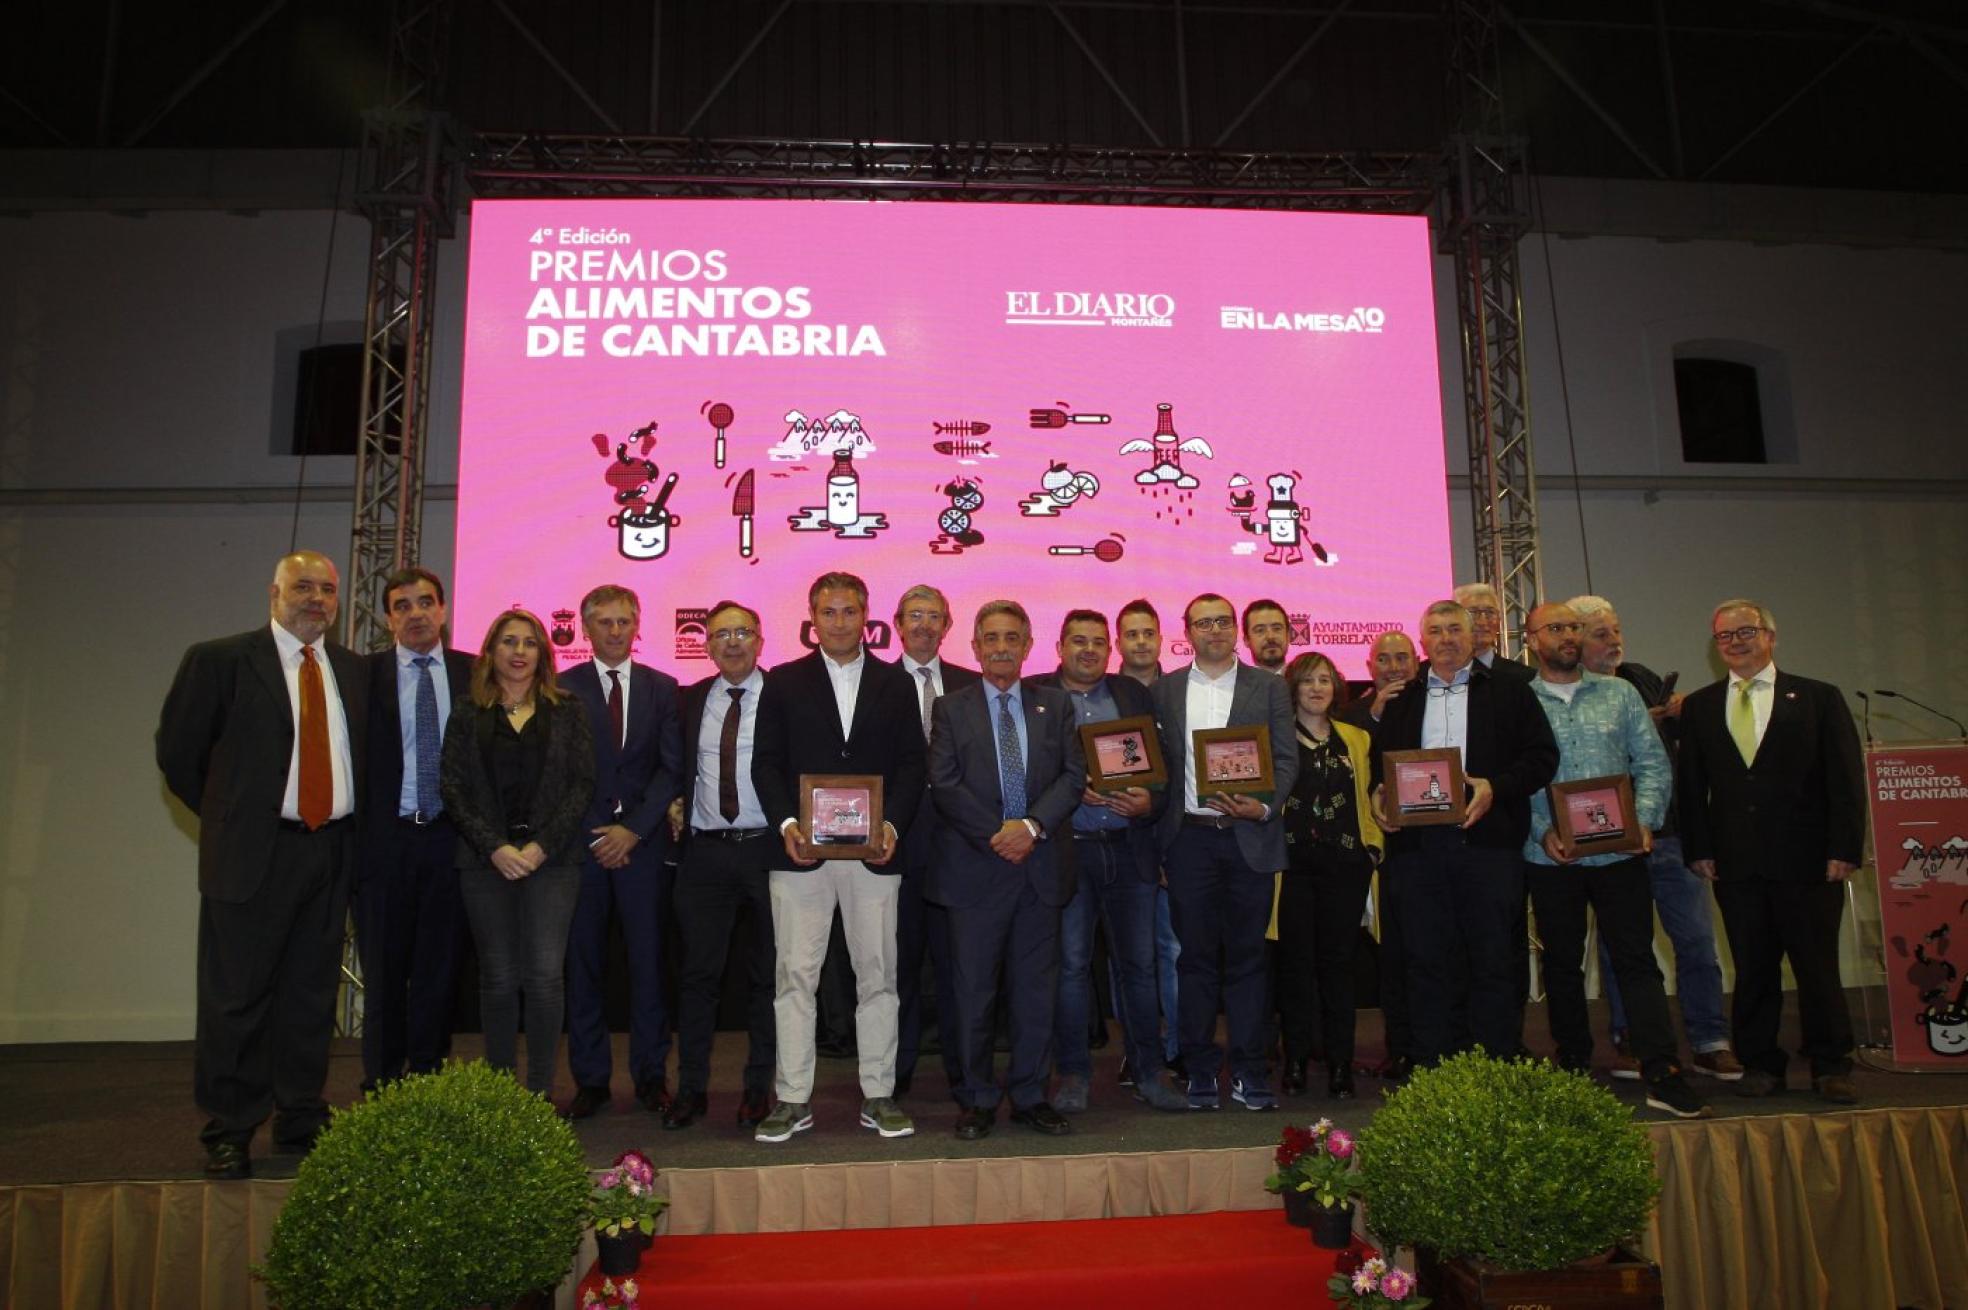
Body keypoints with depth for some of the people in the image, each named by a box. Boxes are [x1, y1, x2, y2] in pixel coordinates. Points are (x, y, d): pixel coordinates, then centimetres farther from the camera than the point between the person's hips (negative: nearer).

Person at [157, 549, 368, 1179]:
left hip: (331, 853, 4)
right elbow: (177, 749, 1)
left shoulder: (354, 671, 11)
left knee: (312, 996, 12)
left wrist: (350, 827, 9)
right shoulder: (219, 660, -2)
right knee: (236, 998, 2)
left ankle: (301, 1121, 24)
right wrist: (226, 818, 4)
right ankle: (228, 1134, 15)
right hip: (253, 853, -4)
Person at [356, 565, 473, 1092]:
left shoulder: (472, 673, 6)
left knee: (440, 968, 9)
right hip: (385, 837, -1)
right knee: (384, 970, 7)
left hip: (451, 838, 1)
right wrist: (352, 831, -7)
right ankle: (381, 1085, 19)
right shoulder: (364, 673, 1)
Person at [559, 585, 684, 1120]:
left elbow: (672, 768, 3)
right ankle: (591, 1079, 14)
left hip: (644, 841, 1)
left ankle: (650, 1075, 14)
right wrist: (598, 835, -6)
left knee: (648, 960, 3)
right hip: (581, 844, 0)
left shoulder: (662, 688, 9)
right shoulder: (562, 689, 5)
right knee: (584, 963, 4)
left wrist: (634, 830, -7)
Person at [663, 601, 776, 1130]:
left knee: (767, 976, 7)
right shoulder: (690, 700, 11)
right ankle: (691, 1088, 16)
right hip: (704, 851, 3)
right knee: (698, 973, 6)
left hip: (766, 848, -2)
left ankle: (759, 1087, 18)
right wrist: (676, 802, 3)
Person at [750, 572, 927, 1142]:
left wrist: (892, 823, -10)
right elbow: (766, 763, 3)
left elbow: (911, 764, 6)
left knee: (878, 974, 6)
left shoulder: (895, 684, 10)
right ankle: (793, 1099, 11)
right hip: (800, 852, -1)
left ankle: (879, 1096, 17)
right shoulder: (783, 682, 7)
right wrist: (787, 824, -12)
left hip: (874, 853, 1)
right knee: (795, 975, 2)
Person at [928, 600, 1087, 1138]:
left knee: (1037, 988, 9)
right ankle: (978, 1099, 18)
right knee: (974, 991, 5)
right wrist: (997, 835, -13)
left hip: (1041, 866, 2)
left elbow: (1074, 775, 2)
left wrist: (1032, 825, -13)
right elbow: (944, 785, -5)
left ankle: (1030, 1095, 21)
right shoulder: (950, 709, 3)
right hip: (975, 867, -2)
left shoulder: (1055, 704, 10)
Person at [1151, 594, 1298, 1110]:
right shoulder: (1165, 690, 9)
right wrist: (1152, 804, -5)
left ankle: (1250, 1073, 13)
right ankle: (1201, 1072, 14)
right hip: (1189, 839, 1)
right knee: (1196, 957, 6)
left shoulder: (1269, 687, 7)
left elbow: (1287, 758, 2)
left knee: (1246, 958, 4)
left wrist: (1264, 806, -13)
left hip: (1249, 838, 0)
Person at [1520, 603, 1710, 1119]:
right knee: (1562, 964, 9)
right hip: (1550, 858, -1)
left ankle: (1662, 1076, -2)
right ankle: (1573, 1068, 21)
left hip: (1618, 852, 1)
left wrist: (1643, 820, -9)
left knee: (1637, 960, -4)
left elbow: (1653, 763, 6)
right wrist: (1543, 831, -13)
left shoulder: (1619, 693, 9)